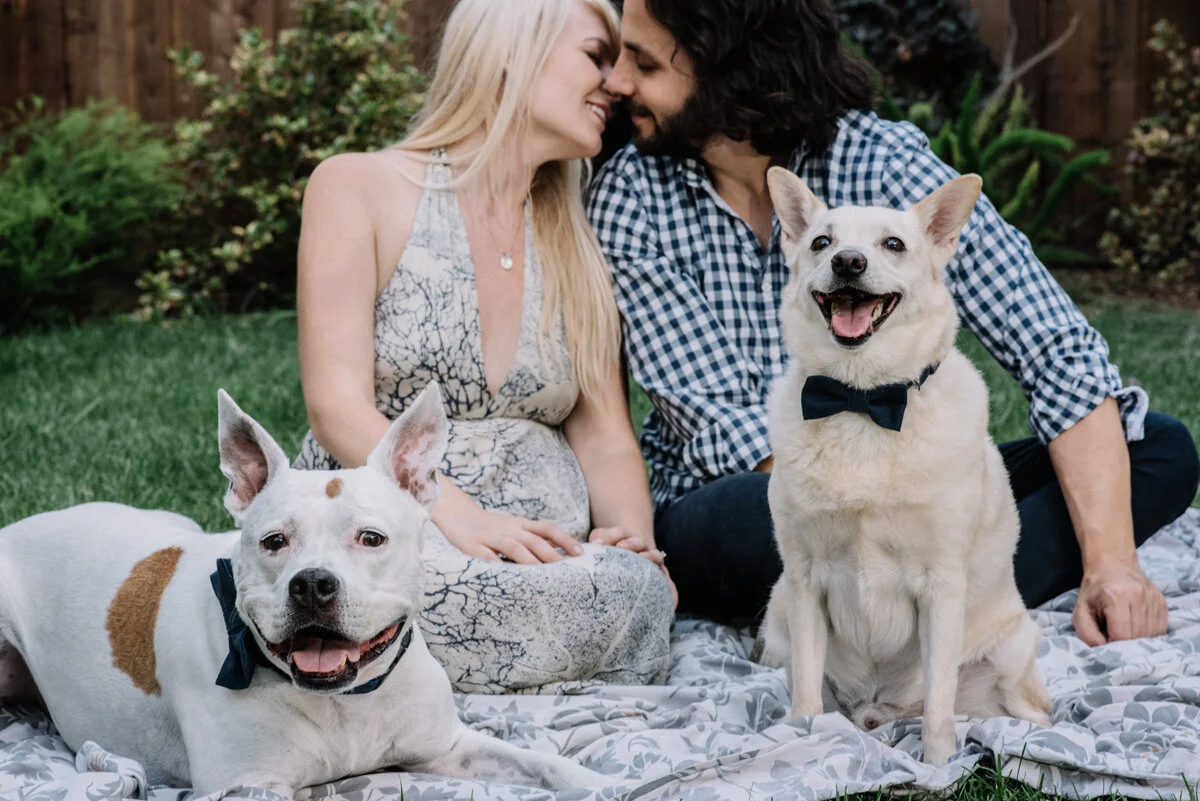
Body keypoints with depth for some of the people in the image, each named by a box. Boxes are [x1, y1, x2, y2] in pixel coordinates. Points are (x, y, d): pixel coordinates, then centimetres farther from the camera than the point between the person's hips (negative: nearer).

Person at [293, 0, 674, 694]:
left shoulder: (577, 245, 19)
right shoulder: (359, 187, 3)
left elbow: (604, 436, 12)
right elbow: (338, 404, -8)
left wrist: (632, 533, -11)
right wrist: (460, 517, -24)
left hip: (545, 555, 5)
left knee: (638, 589, -30)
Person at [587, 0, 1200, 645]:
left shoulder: (885, 165, -9)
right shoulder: (627, 199, -8)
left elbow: (1060, 355, -14)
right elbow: (728, 425, -15)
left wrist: (1109, 561, -26)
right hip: (712, 513, -2)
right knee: (764, 513, -38)